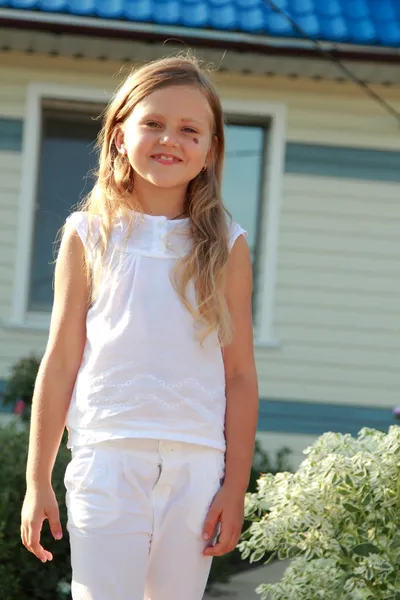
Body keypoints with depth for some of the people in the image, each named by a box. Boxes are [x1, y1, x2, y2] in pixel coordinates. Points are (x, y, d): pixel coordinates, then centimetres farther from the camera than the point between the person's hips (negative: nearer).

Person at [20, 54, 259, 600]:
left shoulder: (225, 247, 7)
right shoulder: (90, 236, 5)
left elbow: (240, 375, 6)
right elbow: (60, 362, 6)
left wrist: (235, 487, 2)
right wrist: (37, 481, 5)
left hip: (197, 464, 1)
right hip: (107, 457, -1)